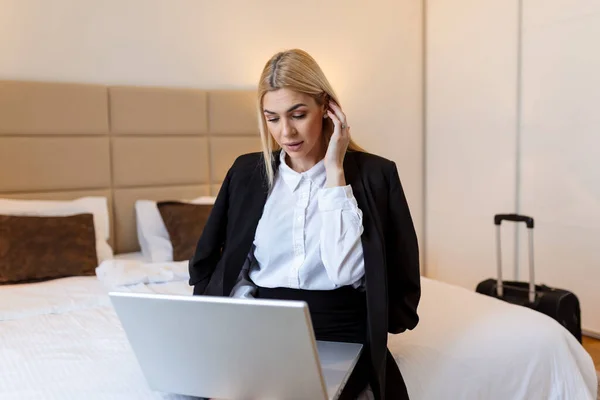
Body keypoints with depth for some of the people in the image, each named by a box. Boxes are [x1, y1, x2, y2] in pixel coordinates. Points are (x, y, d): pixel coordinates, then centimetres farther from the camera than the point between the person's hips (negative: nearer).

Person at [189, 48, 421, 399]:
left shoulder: (374, 174, -3)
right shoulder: (247, 172, 7)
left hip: (340, 340, -2)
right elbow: (210, 265, 12)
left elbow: (346, 272, -15)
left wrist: (334, 172, -12)